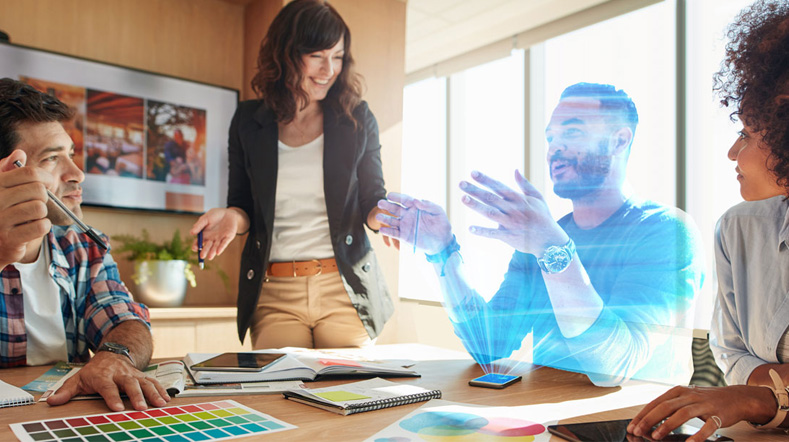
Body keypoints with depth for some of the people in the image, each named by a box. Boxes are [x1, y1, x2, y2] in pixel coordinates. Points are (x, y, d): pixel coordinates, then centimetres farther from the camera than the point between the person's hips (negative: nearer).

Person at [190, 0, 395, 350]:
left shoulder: (356, 119, 3)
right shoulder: (249, 122, 5)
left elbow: (371, 201, 6)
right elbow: (243, 205, 11)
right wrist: (231, 217, -12)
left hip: (345, 288, 0)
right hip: (274, 293, 1)